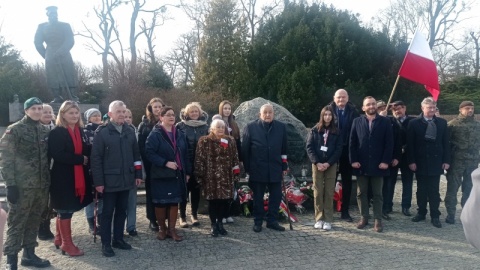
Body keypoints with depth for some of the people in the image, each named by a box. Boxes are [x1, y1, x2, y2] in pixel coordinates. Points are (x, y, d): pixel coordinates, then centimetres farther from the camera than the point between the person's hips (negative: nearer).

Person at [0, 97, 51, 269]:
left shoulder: (46, 131, 11)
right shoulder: (14, 130, -4)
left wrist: (50, 180, 10)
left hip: (42, 185, 5)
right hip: (22, 186, -5)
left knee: (34, 221, 13)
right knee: (16, 222, 0)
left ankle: (29, 254, 26)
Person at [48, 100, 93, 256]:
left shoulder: (81, 131, 11)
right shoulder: (56, 133, -9)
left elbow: (87, 151, 11)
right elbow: (57, 155, -20)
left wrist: (86, 159, -10)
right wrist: (80, 159, -18)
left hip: (79, 177, 6)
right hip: (63, 178, -6)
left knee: (66, 210, 16)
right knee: (65, 210, 3)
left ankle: (59, 239, 31)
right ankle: (67, 244, 13)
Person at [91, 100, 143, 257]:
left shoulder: (130, 132, 7)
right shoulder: (102, 132, -7)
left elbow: (136, 154, 12)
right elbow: (96, 158, -9)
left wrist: (138, 174, 7)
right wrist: (98, 181, -13)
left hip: (126, 179, 5)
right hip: (110, 180, -4)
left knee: (121, 211, 13)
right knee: (107, 212, 5)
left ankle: (118, 239, 26)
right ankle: (106, 244, 14)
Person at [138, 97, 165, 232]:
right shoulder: (144, 125, 3)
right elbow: (141, 146, -2)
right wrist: (146, 162, -12)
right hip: (150, 164, -1)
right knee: (151, 191, 6)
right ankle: (153, 220, 14)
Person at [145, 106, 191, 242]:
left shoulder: (179, 134, 11)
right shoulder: (155, 134, -7)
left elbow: (184, 154, 13)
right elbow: (149, 153, -15)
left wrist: (187, 172, 11)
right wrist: (165, 163, -21)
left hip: (177, 174, 5)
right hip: (161, 175, -5)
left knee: (175, 201, 7)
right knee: (161, 202, 4)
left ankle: (172, 229, 18)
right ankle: (162, 228, 20)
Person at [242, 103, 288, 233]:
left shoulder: (281, 127, 5)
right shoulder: (250, 127, -3)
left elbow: (284, 149, 8)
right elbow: (245, 149, -1)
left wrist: (284, 166, 7)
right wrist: (247, 168, -2)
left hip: (275, 169, 2)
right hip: (257, 169, -2)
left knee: (276, 196, 8)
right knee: (258, 197, 8)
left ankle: (272, 221, 21)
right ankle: (257, 222, 20)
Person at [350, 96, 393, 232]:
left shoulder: (385, 121, 2)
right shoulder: (357, 122, 5)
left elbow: (389, 143, -2)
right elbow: (352, 142, 3)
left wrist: (386, 161, -9)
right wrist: (353, 160, -5)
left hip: (378, 164, -1)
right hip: (361, 164, 2)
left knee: (377, 194, 5)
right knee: (361, 193, 8)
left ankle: (378, 220, 12)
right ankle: (364, 218, 19)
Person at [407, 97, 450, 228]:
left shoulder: (442, 122, 5)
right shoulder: (414, 123, -2)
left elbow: (446, 143, 4)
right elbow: (410, 144, -4)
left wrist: (446, 160, -2)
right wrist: (411, 161, -10)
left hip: (436, 162, 1)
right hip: (420, 162, -1)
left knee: (434, 190, 5)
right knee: (421, 190, 9)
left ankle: (435, 216, 11)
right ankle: (421, 213, 20)